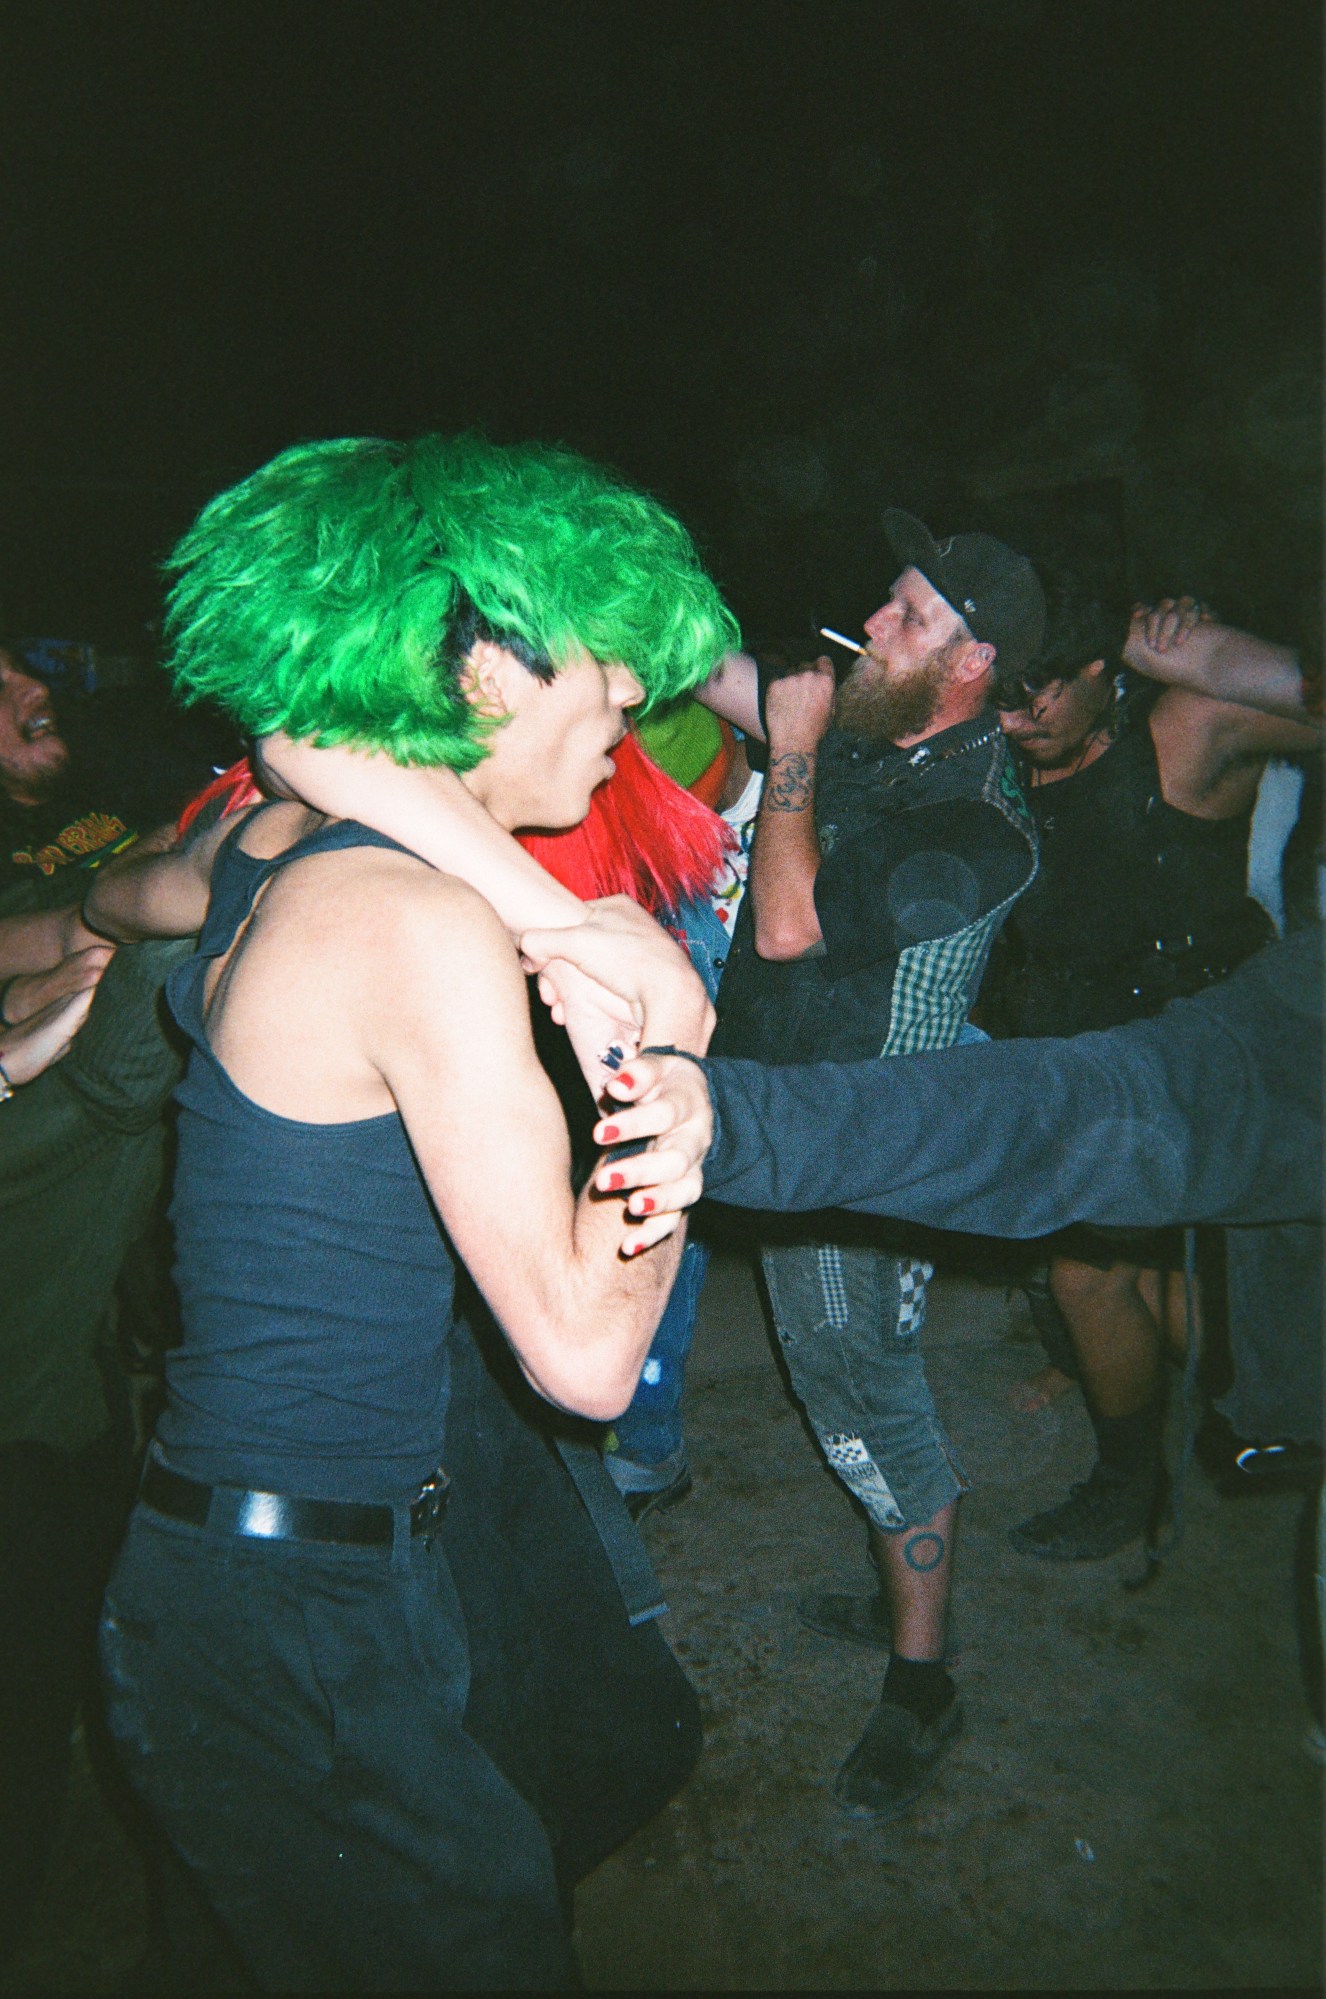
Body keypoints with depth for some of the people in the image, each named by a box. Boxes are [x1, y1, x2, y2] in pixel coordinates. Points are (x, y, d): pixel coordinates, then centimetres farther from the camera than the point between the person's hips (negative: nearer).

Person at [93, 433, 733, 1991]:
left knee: (625, 1739, 26)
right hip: (292, 1611, -9)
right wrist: (669, 1056, -15)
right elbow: (584, 1358, -27)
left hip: (428, 1456, 9)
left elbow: (117, 895, 23)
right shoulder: (426, 924, -29)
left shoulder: (276, 838, -1)